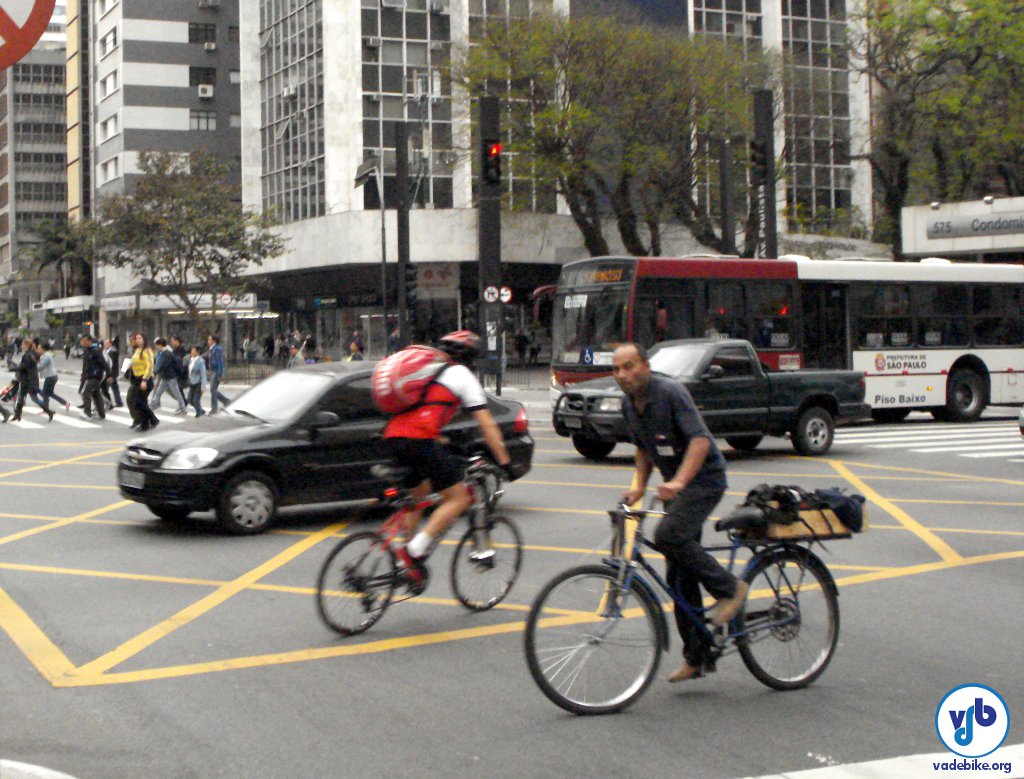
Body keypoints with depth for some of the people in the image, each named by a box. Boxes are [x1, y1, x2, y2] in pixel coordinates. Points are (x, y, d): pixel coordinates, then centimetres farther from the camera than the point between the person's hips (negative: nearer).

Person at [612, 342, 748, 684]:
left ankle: (729, 587, -11)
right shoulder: (629, 406, 6)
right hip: (675, 485, 8)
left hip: (704, 478, -8)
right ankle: (697, 657, 12)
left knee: (668, 535, -31)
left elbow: (700, 439, -26)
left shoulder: (670, 392, -18)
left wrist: (679, 481, -38)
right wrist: (639, 485, 5)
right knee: (679, 576, 5)